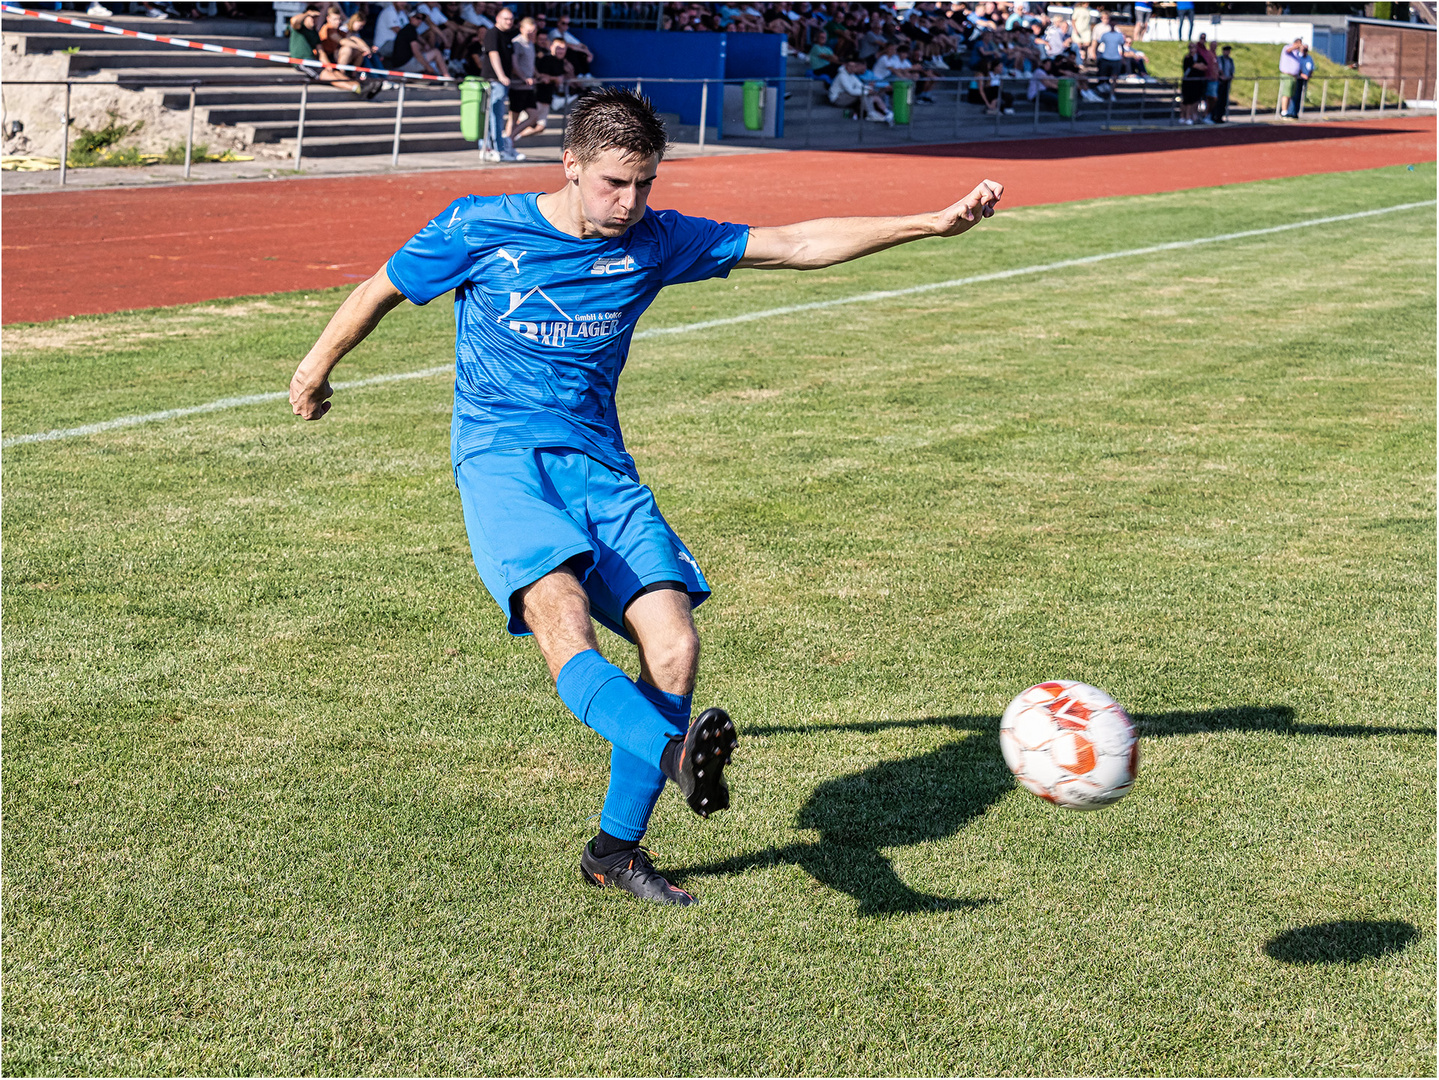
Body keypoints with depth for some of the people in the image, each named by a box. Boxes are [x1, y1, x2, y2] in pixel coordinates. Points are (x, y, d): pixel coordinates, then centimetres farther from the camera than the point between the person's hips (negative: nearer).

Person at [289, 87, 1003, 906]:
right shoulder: (479, 228, -3)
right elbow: (381, 290, 14)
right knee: (563, 617, -33)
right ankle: (678, 754, -57)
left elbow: (795, 244, 4)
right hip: (501, 457, -3)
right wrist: (319, 366, 27)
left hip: (600, 464, 4)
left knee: (674, 645, -14)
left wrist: (933, 223, -1)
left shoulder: (655, 241, 5)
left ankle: (615, 851, 1)